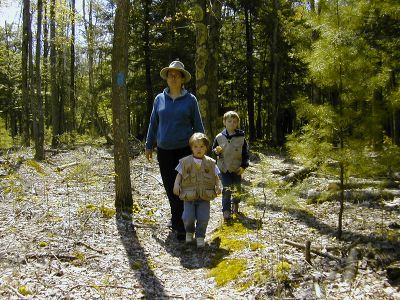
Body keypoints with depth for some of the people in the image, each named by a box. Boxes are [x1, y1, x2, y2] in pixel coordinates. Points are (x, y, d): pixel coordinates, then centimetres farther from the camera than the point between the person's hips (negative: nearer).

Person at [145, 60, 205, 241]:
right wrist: (149, 146, 13)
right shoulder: (159, 99, 6)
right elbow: (153, 124, 13)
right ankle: (177, 218, 30)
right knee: (169, 187, 9)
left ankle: (181, 226, 2)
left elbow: (198, 125, 4)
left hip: (184, 150, -3)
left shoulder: (190, 100, 0)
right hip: (164, 151, 3)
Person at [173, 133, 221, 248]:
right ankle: (189, 232, 21)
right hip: (189, 196, -1)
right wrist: (176, 184, -8)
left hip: (205, 197, 1)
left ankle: (200, 236, 17)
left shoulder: (210, 163, 5)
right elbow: (179, 174, 7)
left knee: (203, 218, -8)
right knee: (188, 217, -11)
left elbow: (216, 177, 10)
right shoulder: (185, 162, 2)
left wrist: (218, 186, -6)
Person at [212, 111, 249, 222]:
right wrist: (216, 151, -13)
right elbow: (213, 149, 10)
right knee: (226, 189, -7)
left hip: (237, 168, 1)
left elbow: (245, 153, 2)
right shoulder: (219, 137, -2)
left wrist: (243, 166, -6)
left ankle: (235, 204, 39)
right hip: (224, 168, -1)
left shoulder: (241, 138, -3)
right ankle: (226, 211, -5)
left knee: (237, 188, 15)